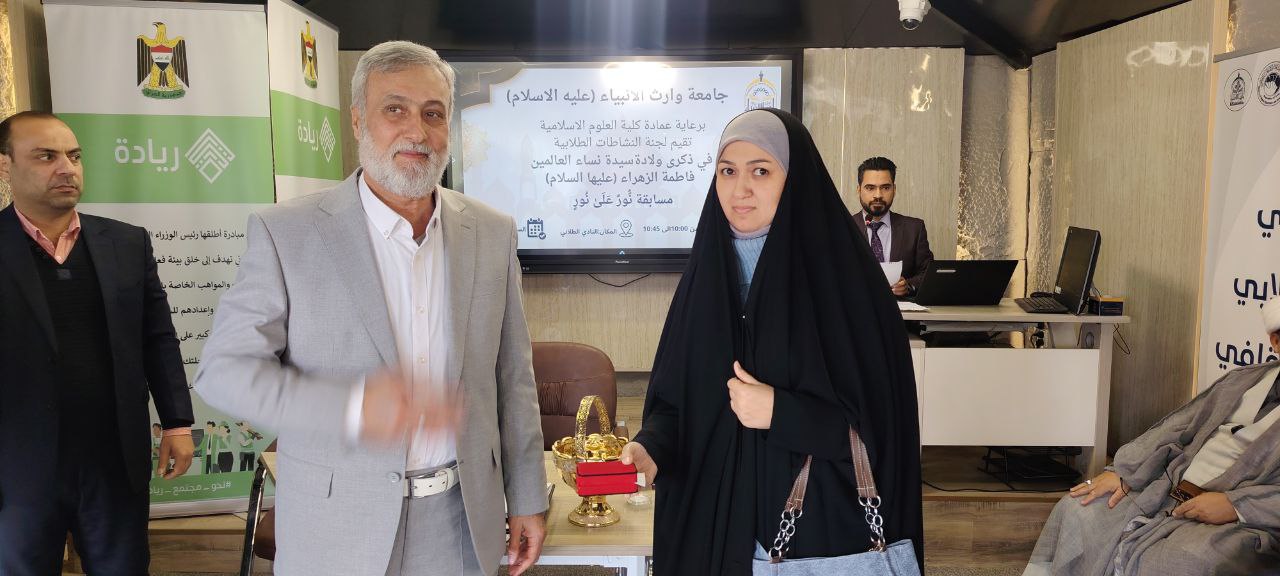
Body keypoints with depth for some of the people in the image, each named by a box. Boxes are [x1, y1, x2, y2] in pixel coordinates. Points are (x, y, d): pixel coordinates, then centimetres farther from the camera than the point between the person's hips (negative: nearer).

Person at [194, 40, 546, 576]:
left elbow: (513, 376, 5)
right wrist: (353, 408, -24)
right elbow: (224, 369, -10)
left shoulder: (493, 232, 0)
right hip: (338, 530, -2)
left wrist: (528, 498, 7)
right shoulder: (286, 232, -9)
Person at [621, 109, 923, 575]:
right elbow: (676, 395, 4)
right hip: (713, 513, 4)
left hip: (815, 518, -4)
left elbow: (884, 418, -11)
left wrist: (781, 413, -21)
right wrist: (650, 447, -15)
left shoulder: (846, 276, -11)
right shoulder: (706, 270, 2)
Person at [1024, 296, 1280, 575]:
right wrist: (1122, 471, 1)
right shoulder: (1240, 379, 16)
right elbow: (1174, 429, 13)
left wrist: (1236, 504, -20)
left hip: (1244, 522, -6)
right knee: (1076, 508, -6)